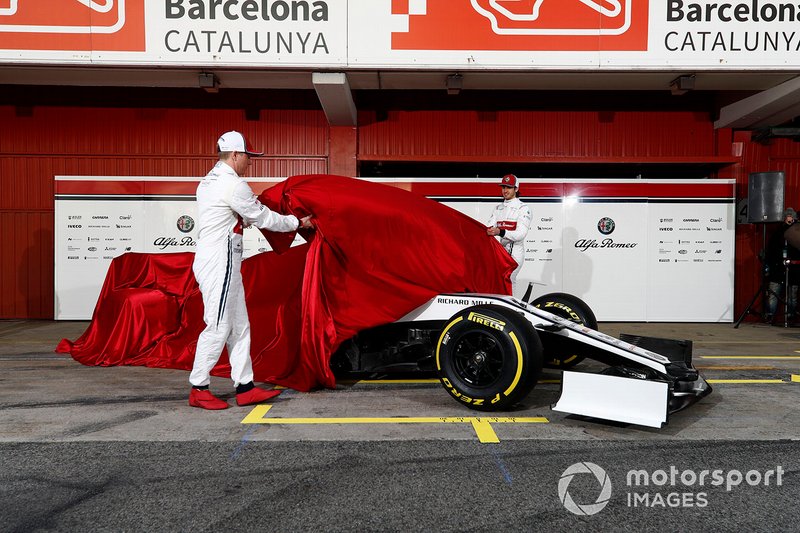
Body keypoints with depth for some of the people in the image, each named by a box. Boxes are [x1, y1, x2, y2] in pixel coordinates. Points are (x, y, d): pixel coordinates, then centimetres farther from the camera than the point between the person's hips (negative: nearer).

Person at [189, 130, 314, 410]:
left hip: (223, 264, 10)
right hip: (219, 264, -10)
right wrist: (298, 222, 4)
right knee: (218, 326, -5)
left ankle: (245, 387, 14)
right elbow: (263, 218, -7)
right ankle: (198, 389, 5)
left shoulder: (209, 182, 18)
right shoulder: (233, 185, -13)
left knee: (239, 326, 10)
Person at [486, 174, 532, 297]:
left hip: (514, 252, -6)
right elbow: (490, 226, 9)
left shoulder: (523, 209, -2)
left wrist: (500, 232, -31)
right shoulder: (498, 208, 20)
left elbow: (520, 234, -15)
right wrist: (488, 231, -17)